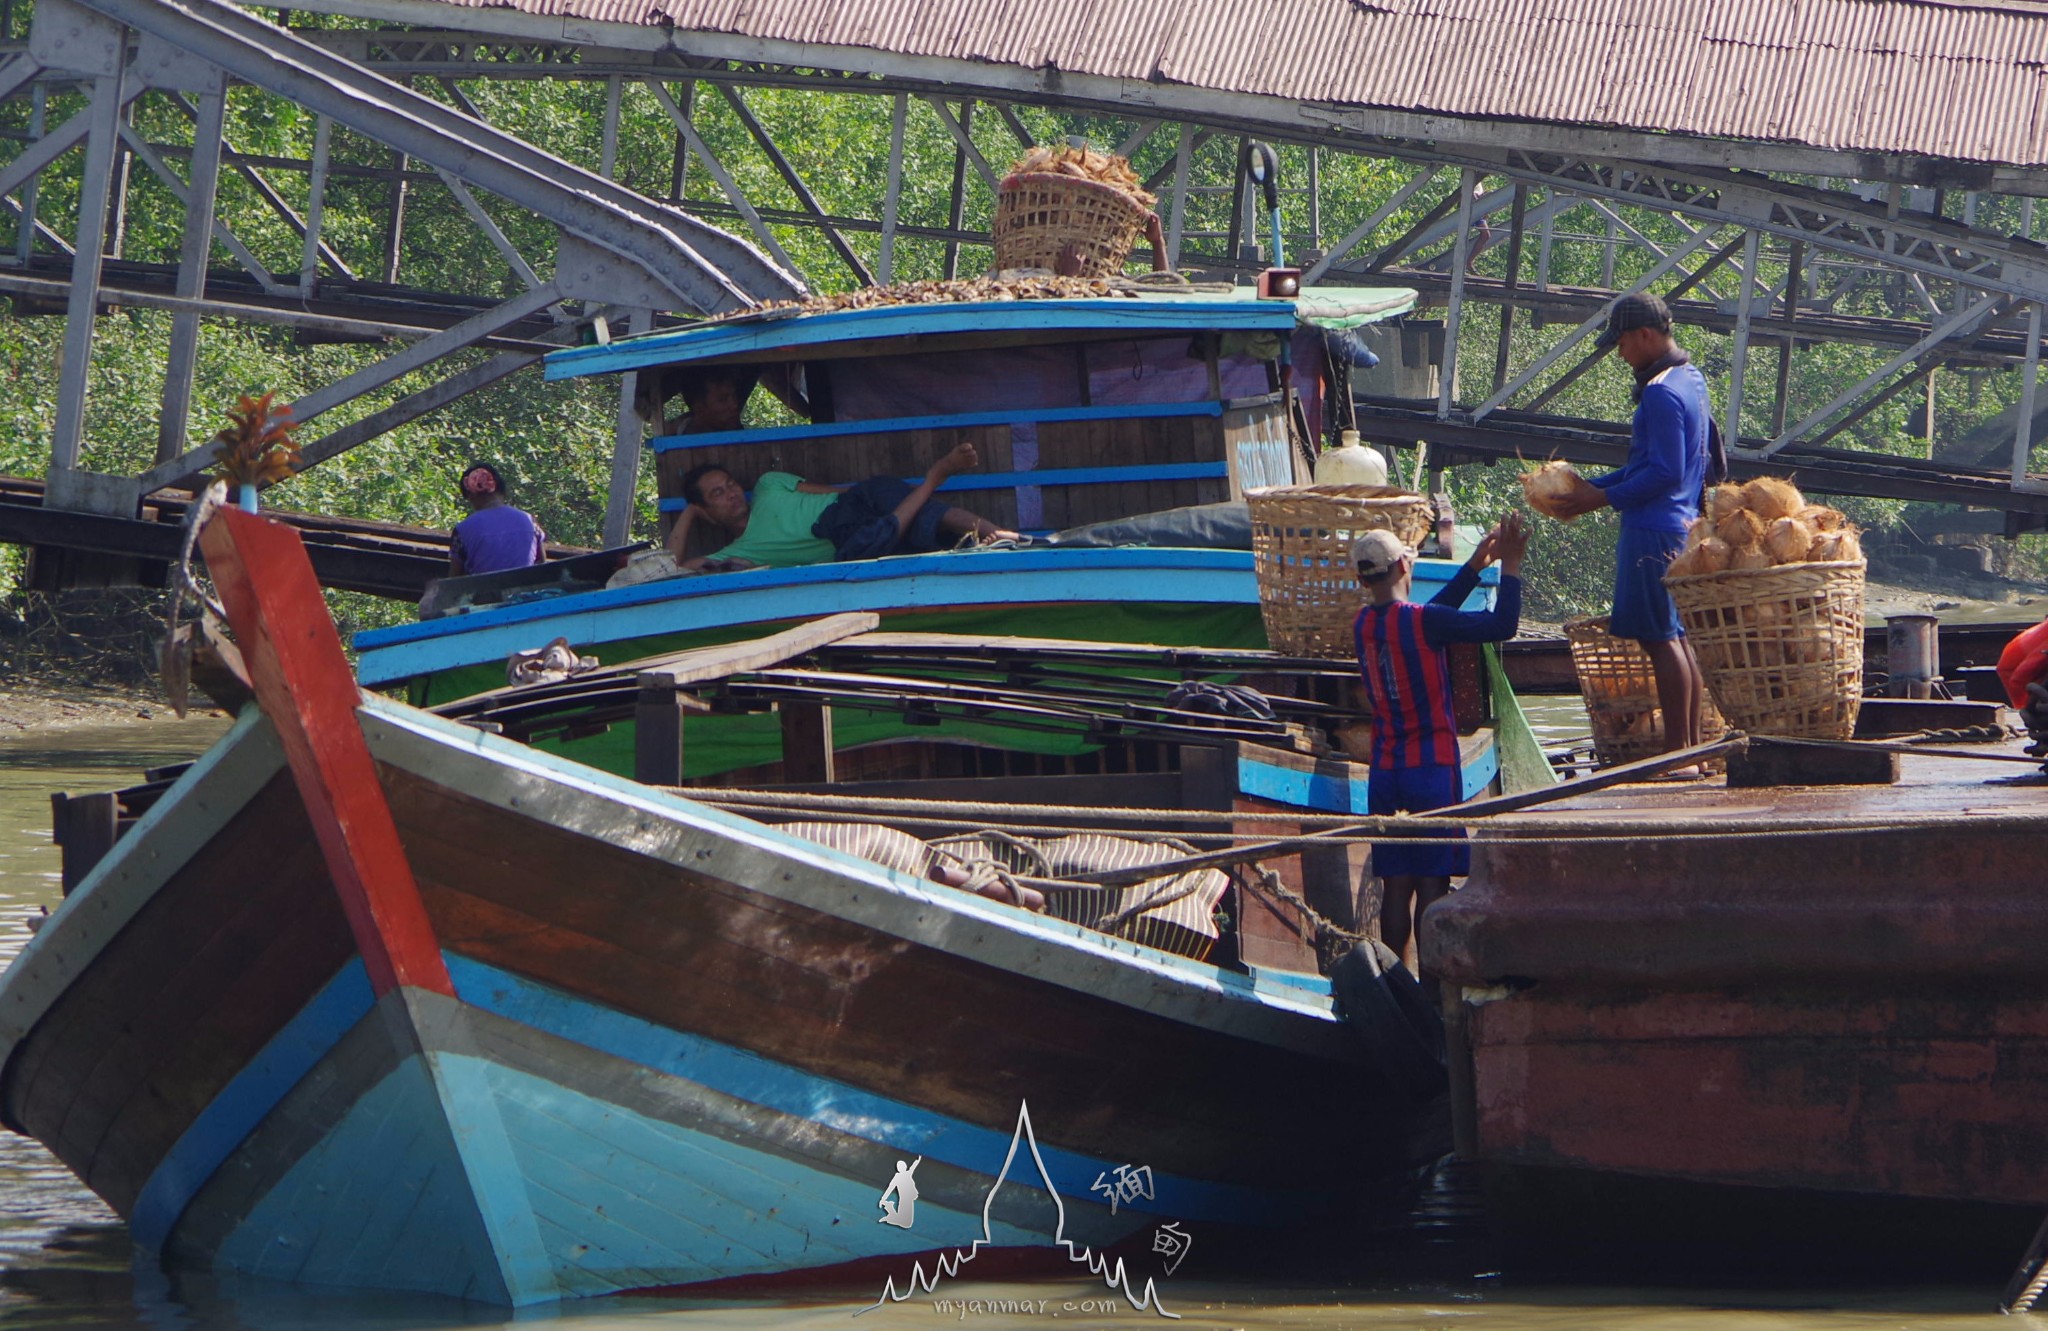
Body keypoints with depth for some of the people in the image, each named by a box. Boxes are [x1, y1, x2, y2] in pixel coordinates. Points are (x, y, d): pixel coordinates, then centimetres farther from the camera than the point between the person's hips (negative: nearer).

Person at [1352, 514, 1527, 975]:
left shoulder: (1364, 625, 7)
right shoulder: (1420, 621, -14)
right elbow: (1502, 625, -14)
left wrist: (1475, 566, 26)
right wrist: (1510, 565, -3)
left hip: (1384, 775, 6)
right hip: (1432, 767, -6)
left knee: (1396, 886, 7)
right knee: (1432, 884, -4)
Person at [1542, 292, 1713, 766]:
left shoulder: (1661, 392, -17)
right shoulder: (1691, 379, 15)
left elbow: (1664, 472, -20)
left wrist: (1601, 499, -13)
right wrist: (1594, 485, 18)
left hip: (1653, 530, -10)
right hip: (1684, 525, 10)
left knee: (1660, 638, -8)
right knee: (1678, 636, 12)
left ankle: (1678, 754, -9)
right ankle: (1691, 747, 14)